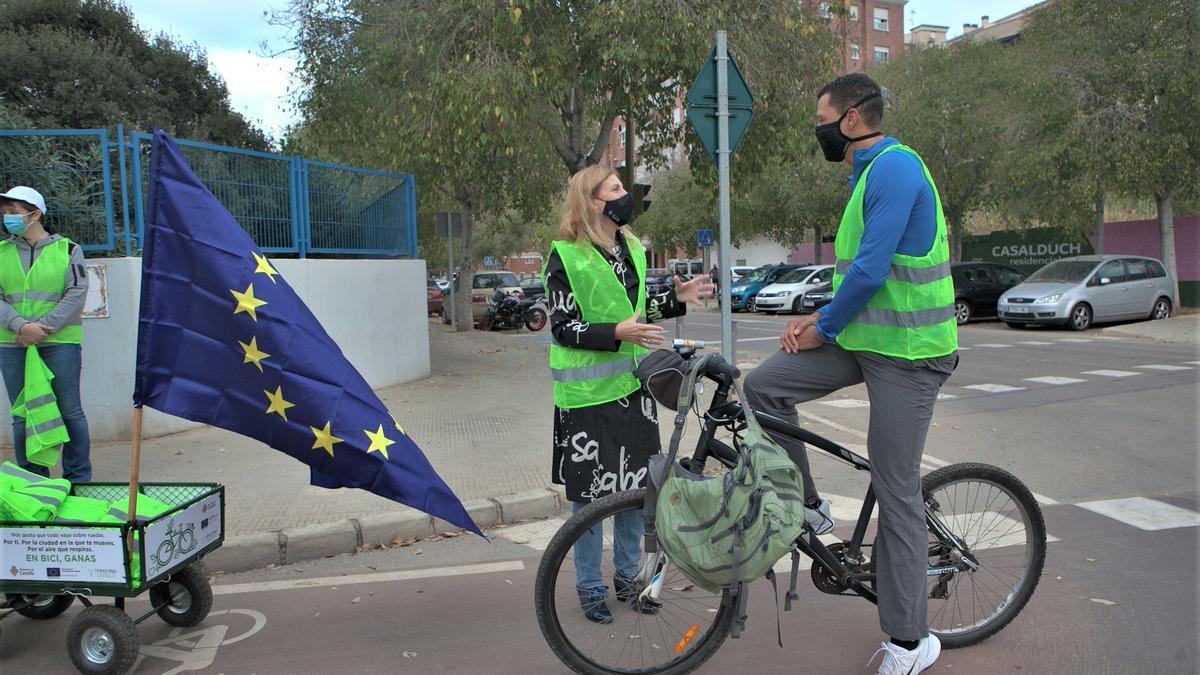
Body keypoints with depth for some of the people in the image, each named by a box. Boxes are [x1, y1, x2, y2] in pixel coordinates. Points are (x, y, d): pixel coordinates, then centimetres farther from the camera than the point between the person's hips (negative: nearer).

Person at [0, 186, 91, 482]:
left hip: (59, 343, -3)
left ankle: (79, 478, 12)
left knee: (70, 412, 1)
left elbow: (76, 294, -5)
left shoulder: (67, 249, 3)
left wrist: (43, 327, -15)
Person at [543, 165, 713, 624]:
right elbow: (564, 328, -12)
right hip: (587, 392, -6)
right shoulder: (565, 256, -10)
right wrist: (618, 333, -25)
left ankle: (627, 574, 28)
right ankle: (590, 586, 20)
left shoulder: (631, 249, 12)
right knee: (590, 491, 3)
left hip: (632, 385, 6)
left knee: (636, 484, 11)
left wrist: (676, 298, 5)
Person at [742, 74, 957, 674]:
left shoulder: (895, 167, -16)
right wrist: (820, 318, 10)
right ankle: (808, 506, 14)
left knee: (896, 491, -3)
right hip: (864, 336, 10)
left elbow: (871, 268, -23)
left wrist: (824, 328, -10)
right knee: (763, 385, -1)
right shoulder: (869, 174, 17)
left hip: (905, 352, -9)